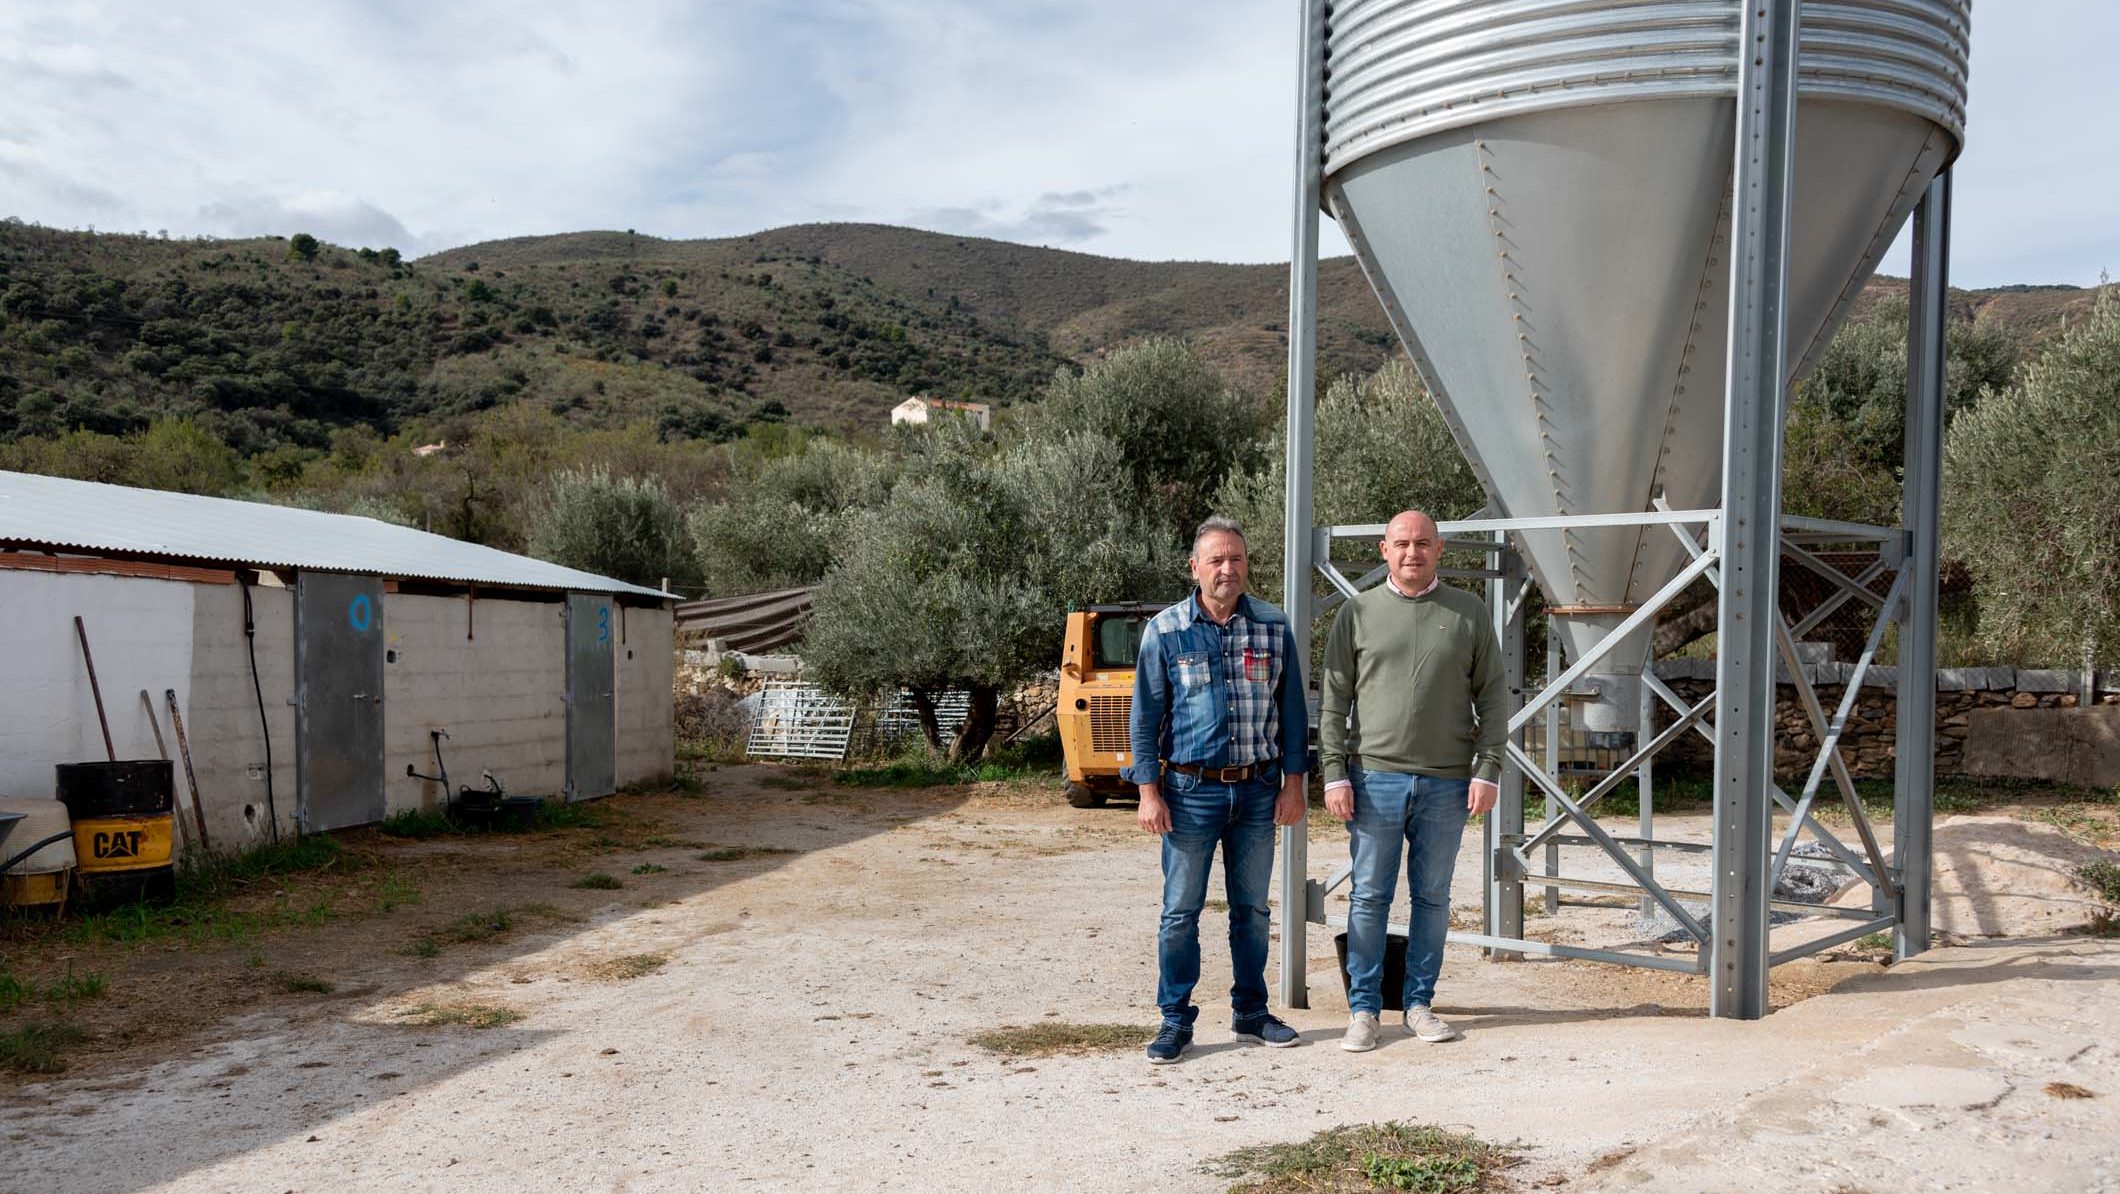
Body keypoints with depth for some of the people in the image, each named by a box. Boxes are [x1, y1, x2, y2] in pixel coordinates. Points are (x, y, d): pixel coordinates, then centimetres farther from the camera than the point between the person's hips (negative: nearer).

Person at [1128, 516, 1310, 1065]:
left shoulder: (1274, 627, 5)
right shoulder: (1165, 631, -1)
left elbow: (1291, 710, 9)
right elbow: (1145, 716, 0)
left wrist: (1293, 783, 4)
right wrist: (1148, 791, -6)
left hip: (1258, 790, 2)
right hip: (1191, 791, -2)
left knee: (1252, 907, 12)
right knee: (1180, 910, 1)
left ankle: (1250, 1012, 25)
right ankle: (1175, 1020, 12)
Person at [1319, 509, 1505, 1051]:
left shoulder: (1469, 612, 7)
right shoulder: (1358, 613, 5)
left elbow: (1491, 698, 7)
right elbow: (1333, 701, 4)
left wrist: (1487, 770, -2)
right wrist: (1334, 773, -4)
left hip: (1446, 782, 1)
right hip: (1375, 776, -1)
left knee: (1433, 897, 9)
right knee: (1369, 897, 3)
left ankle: (1419, 1003, 21)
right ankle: (1363, 1009, 12)